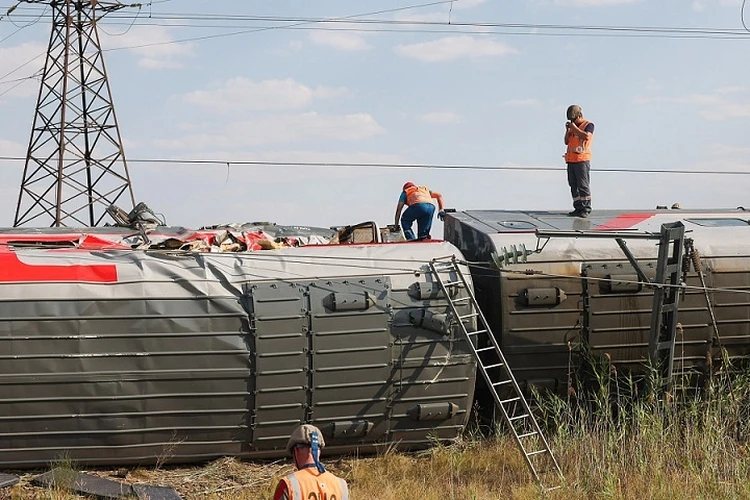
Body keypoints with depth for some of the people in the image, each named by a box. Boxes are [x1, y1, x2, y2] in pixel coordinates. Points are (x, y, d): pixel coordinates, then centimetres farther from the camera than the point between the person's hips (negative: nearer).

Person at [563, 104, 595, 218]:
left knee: (583, 185, -8)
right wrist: (568, 130, 6)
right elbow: (566, 142, 20)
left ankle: (586, 209, -6)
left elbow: (586, 136, -19)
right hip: (571, 160, 7)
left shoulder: (588, 125, 0)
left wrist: (575, 128, -11)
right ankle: (578, 208, 10)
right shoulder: (573, 126, 19)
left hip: (582, 160, -7)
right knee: (573, 186, 6)